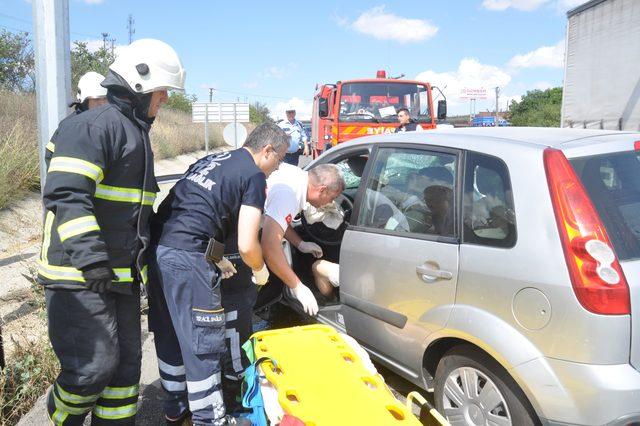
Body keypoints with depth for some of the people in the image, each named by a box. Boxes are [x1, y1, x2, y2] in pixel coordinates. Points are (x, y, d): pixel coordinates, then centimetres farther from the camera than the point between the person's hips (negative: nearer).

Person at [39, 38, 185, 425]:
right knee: (94, 365, -7)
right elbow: (66, 195, -23)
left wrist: (154, 245, 26)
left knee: (126, 362, 13)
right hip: (79, 276, -9)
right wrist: (90, 257, -28)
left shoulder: (137, 132, 19)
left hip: (122, 274, 9)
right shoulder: (92, 126, -13)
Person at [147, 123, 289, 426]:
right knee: (203, 342, 3)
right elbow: (246, 246, -10)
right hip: (187, 258, -9)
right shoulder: (254, 176, -1)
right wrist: (260, 271, 12)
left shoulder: (211, 160, 22)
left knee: (169, 334, 20)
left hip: (157, 248, 9)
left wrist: (215, 258, 30)